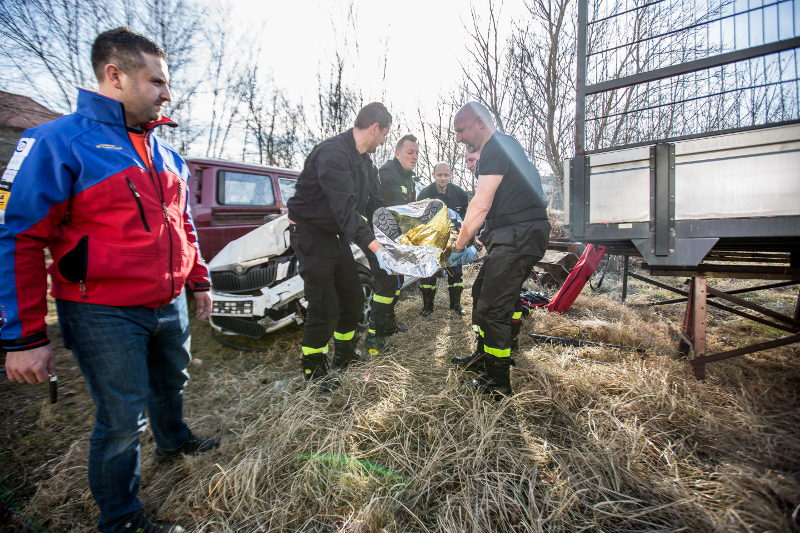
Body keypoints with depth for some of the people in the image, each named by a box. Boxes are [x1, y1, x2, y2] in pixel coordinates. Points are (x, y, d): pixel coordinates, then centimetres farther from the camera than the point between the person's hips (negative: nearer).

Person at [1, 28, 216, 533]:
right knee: (122, 421, 7)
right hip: (106, 316, -6)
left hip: (170, 305, 6)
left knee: (172, 382, 26)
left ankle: (174, 440, 54)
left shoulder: (167, 154, 9)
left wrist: (200, 281, 19)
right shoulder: (58, 141, -11)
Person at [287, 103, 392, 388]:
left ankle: (344, 356, 31)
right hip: (311, 233, -9)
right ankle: (313, 370, 14)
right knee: (325, 307, -8)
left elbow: (374, 204, 11)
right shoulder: (333, 153, -23)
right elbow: (345, 209, -33)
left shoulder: (364, 160, 9)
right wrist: (376, 248, -38)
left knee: (353, 297, 12)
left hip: (337, 234, 9)